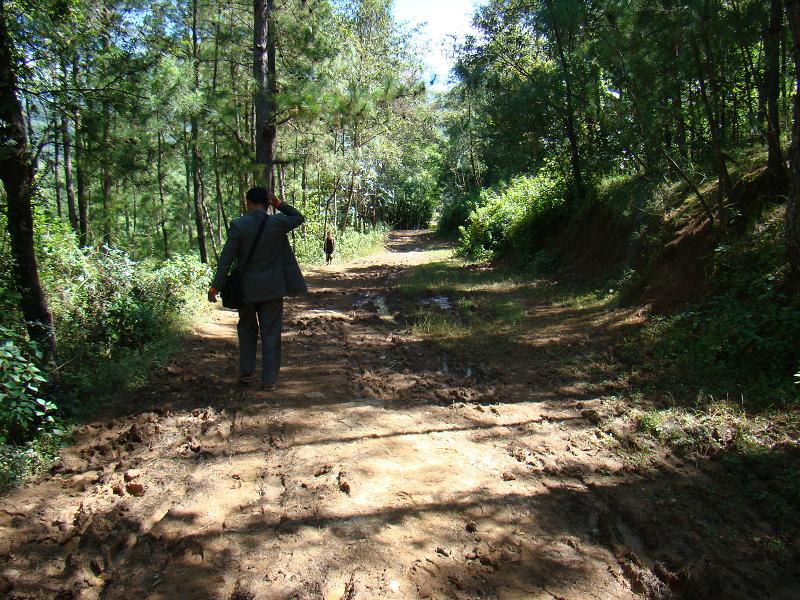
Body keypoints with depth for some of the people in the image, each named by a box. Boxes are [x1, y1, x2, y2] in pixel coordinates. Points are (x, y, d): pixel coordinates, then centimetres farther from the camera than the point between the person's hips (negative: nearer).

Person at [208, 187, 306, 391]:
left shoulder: (238, 226, -11)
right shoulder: (277, 223, -9)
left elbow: (226, 258, -10)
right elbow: (299, 217, 12)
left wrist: (216, 286, -3)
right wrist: (279, 203, 0)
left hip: (246, 289, 1)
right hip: (272, 289, 0)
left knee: (247, 330, 21)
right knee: (271, 334, 7)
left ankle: (246, 372, 26)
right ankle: (269, 380, 9)